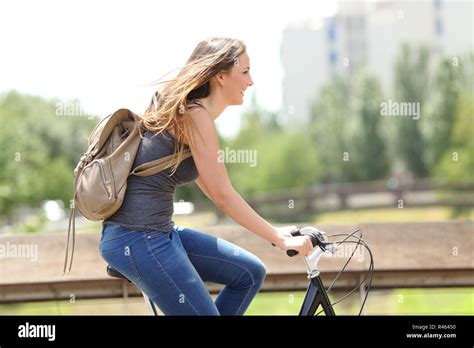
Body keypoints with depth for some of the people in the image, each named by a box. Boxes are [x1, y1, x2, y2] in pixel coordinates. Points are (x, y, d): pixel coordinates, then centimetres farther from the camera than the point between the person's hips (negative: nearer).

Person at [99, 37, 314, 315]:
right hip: (138, 240, -10)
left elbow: (211, 189, 21)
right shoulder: (195, 115, -14)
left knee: (250, 273, 10)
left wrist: (274, 231, 19)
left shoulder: (184, 109, 15)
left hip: (158, 233, 10)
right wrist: (279, 238, -10)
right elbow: (223, 196, -16)